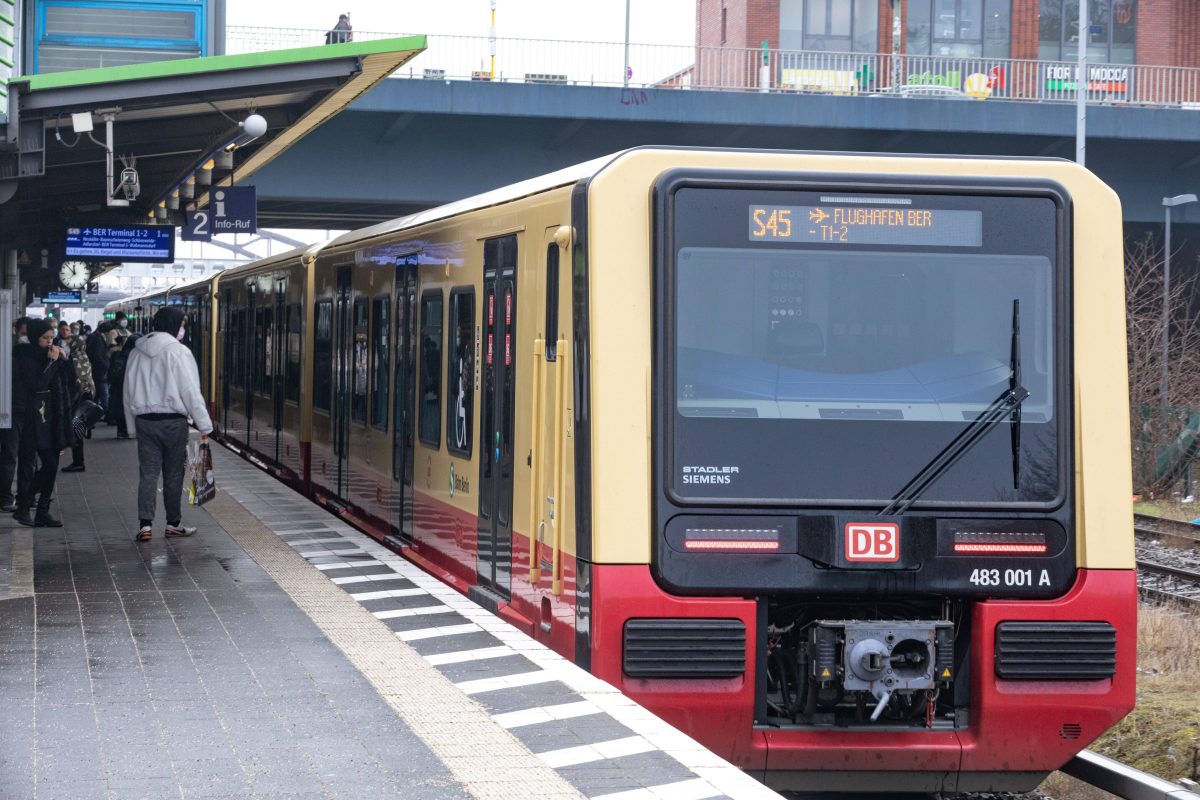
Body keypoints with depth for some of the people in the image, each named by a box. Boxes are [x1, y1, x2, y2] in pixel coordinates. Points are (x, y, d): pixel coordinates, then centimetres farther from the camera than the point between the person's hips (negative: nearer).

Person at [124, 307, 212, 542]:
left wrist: (133, 424, 20)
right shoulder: (178, 351, -10)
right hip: (173, 420, -4)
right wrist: (204, 425, -7)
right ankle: (173, 524, 16)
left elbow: (129, 392, 13)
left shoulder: (137, 353, 8)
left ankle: (145, 524, -8)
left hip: (144, 420, 4)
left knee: (147, 473, 3)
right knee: (173, 474, 7)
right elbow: (190, 391, -12)